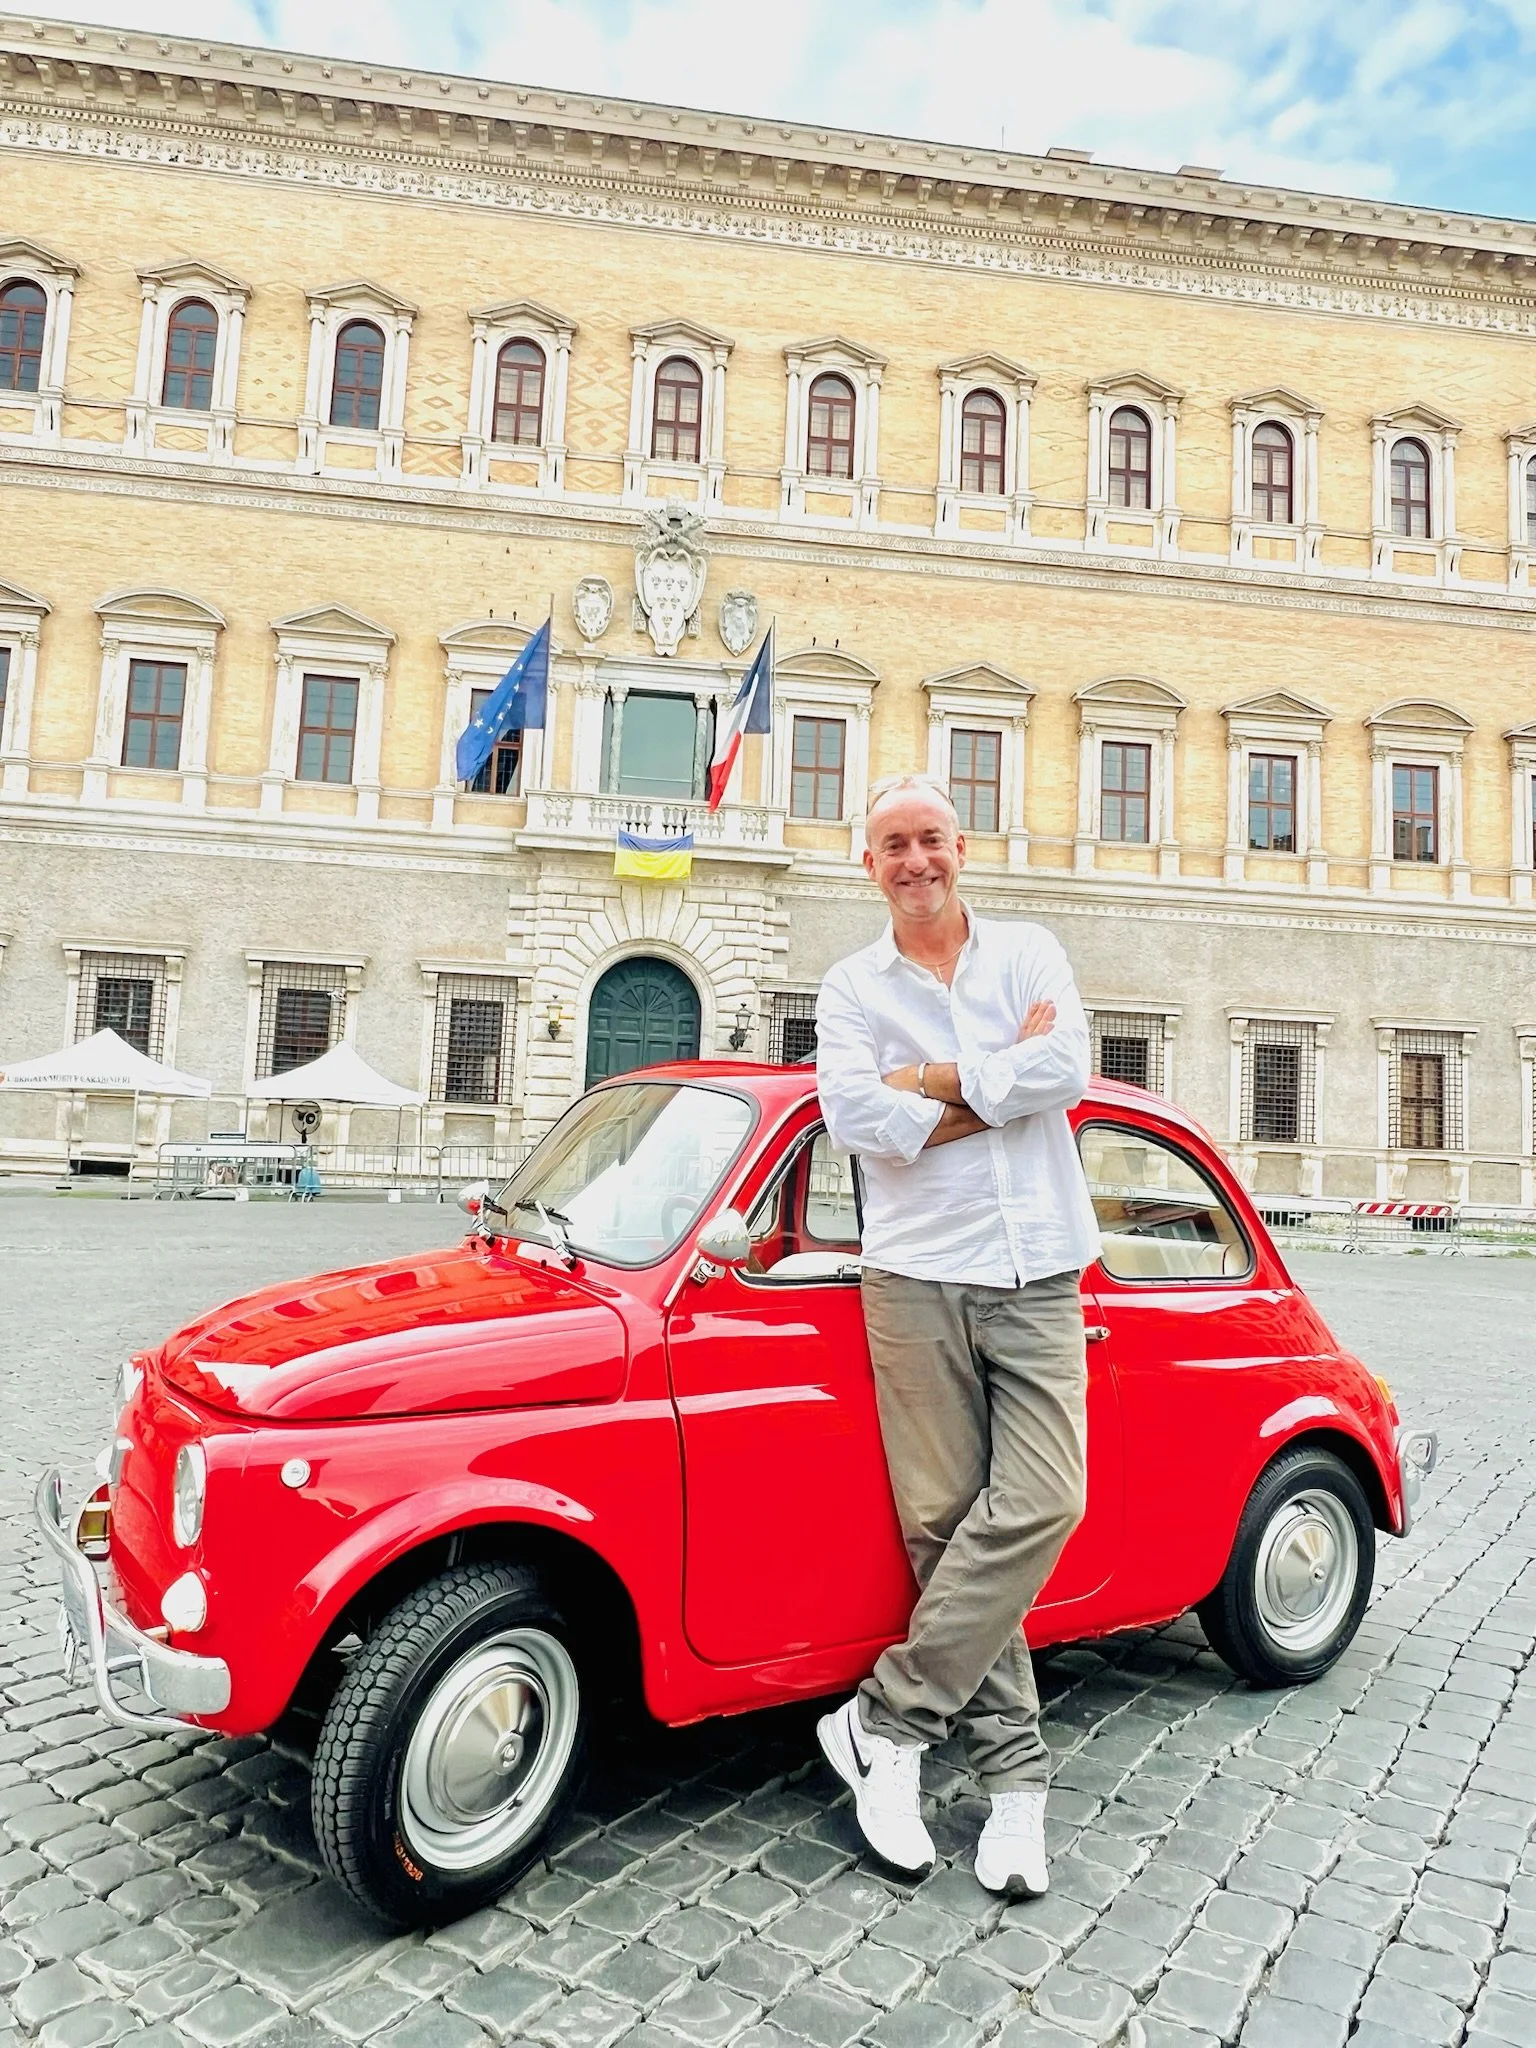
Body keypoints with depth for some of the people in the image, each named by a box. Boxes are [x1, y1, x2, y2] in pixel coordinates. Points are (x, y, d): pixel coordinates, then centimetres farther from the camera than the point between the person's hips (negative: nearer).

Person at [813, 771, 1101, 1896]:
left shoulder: (1031, 953, 9)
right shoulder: (852, 988, 8)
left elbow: (1067, 1071, -9)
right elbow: (855, 1116, -9)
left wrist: (924, 1080, -7)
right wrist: (1001, 1081, -8)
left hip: (1037, 1277, 1)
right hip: (916, 1277, 0)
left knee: (1038, 1505, -12)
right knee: (945, 1526, 0)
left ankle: (886, 1719, 3)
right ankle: (1016, 1772, 15)